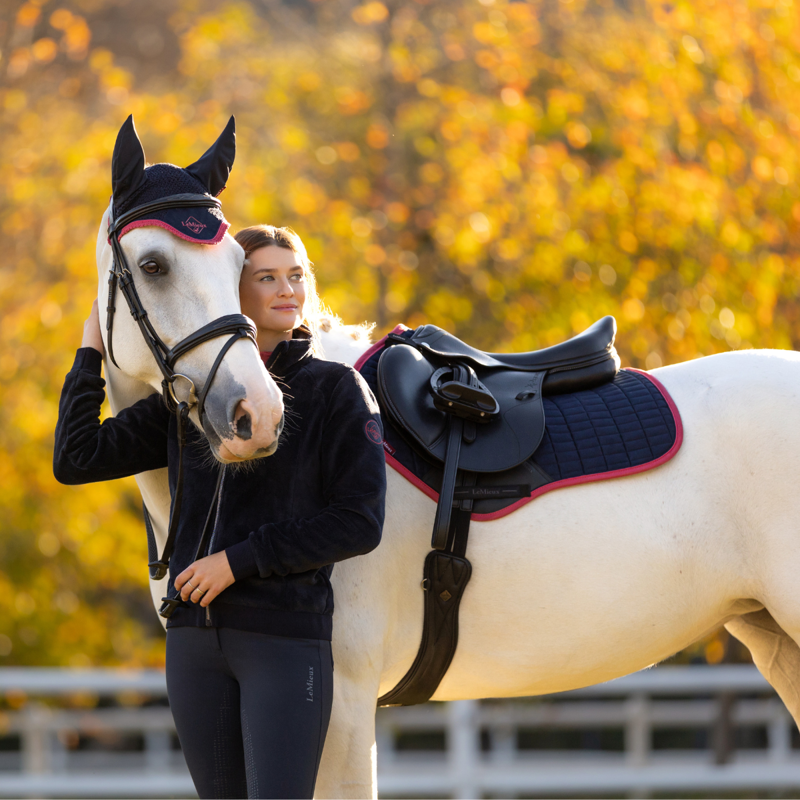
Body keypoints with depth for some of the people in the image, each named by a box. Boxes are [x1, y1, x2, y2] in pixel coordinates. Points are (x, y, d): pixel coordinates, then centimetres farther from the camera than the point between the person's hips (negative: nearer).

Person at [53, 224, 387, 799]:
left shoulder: (338, 390, -2)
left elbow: (359, 524, -9)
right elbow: (77, 460, 6)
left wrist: (239, 560, -13)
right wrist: (91, 353, 6)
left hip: (288, 635, -5)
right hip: (195, 637, 5)